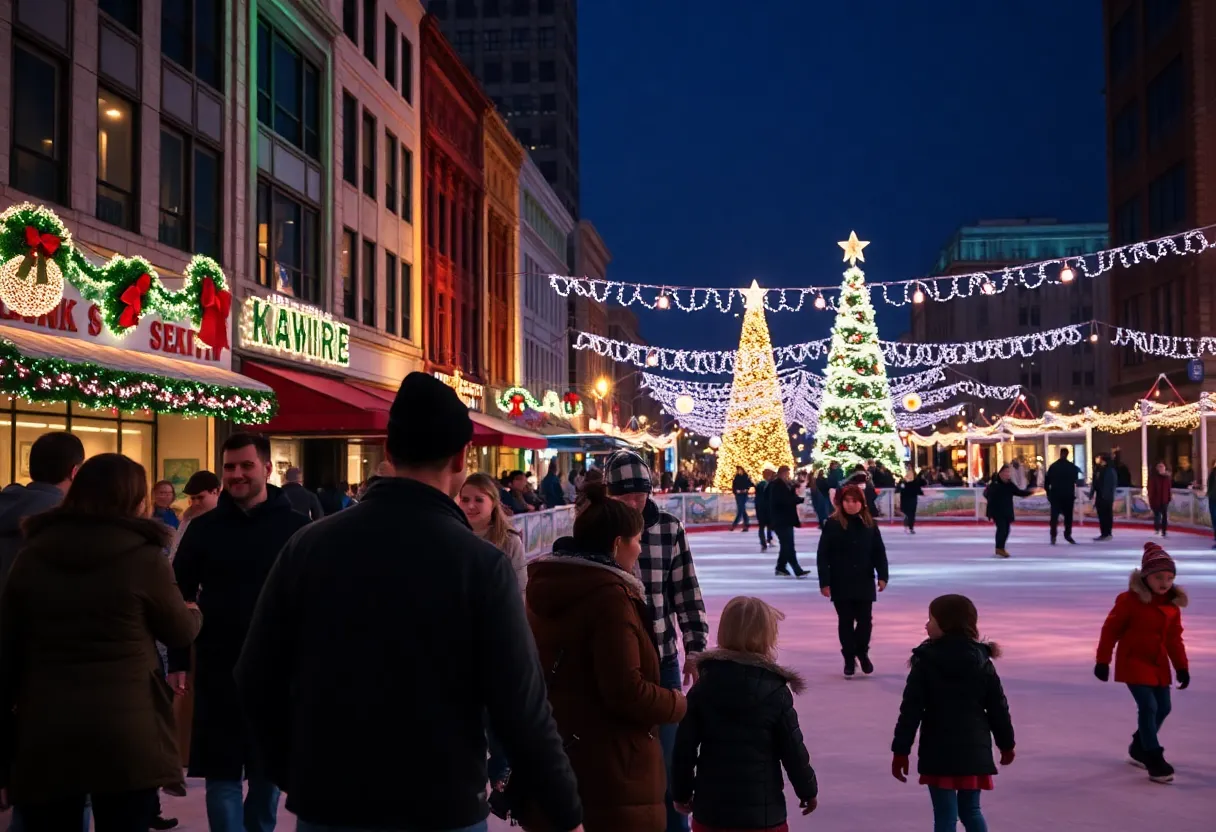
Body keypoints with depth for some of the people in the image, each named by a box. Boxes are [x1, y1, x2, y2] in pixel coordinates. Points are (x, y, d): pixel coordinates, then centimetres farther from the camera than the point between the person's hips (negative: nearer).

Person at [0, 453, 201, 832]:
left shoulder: (31, 554, 4)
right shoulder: (143, 557, -6)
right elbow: (181, 632, 7)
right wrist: (194, 611, 32)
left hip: (42, 733, 3)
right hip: (126, 733, -3)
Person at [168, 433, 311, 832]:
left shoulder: (295, 527, -3)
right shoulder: (203, 528, 1)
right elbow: (179, 596, 5)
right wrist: (177, 662, 0)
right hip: (218, 669, 1)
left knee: (269, 769, 14)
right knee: (222, 772, 3)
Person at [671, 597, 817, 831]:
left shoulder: (703, 687, -3)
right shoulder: (775, 691, -9)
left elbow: (684, 747, -1)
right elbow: (793, 750, -4)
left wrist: (681, 792, 12)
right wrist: (807, 790, 13)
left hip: (710, 808, 3)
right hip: (762, 811, -2)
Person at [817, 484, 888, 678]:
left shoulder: (869, 523, 1)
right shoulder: (832, 524, -7)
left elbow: (879, 552, 5)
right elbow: (823, 555, -7)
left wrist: (882, 576, -3)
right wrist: (824, 582, -10)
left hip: (864, 582, 2)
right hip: (841, 583, -2)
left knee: (865, 619, 4)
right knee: (845, 621, 5)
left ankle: (862, 652, 30)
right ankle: (849, 658, 19)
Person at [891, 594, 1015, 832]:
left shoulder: (925, 662, -10)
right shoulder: (982, 661, 1)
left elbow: (911, 710, -11)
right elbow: (998, 707, 6)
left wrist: (900, 750, -5)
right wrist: (1006, 744, 20)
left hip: (939, 752, -4)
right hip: (974, 749, 4)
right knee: (970, 810, 19)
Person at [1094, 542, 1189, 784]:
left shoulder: (1172, 604, 1)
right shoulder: (1130, 600, -17)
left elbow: (1174, 638, 8)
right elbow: (1110, 629, -12)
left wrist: (1181, 667, 4)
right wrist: (1103, 661, -11)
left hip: (1158, 664, 7)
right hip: (1133, 662, -7)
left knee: (1163, 708, 12)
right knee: (1148, 707, -14)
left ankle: (1139, 747, 33)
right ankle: (1154, 759, -7)